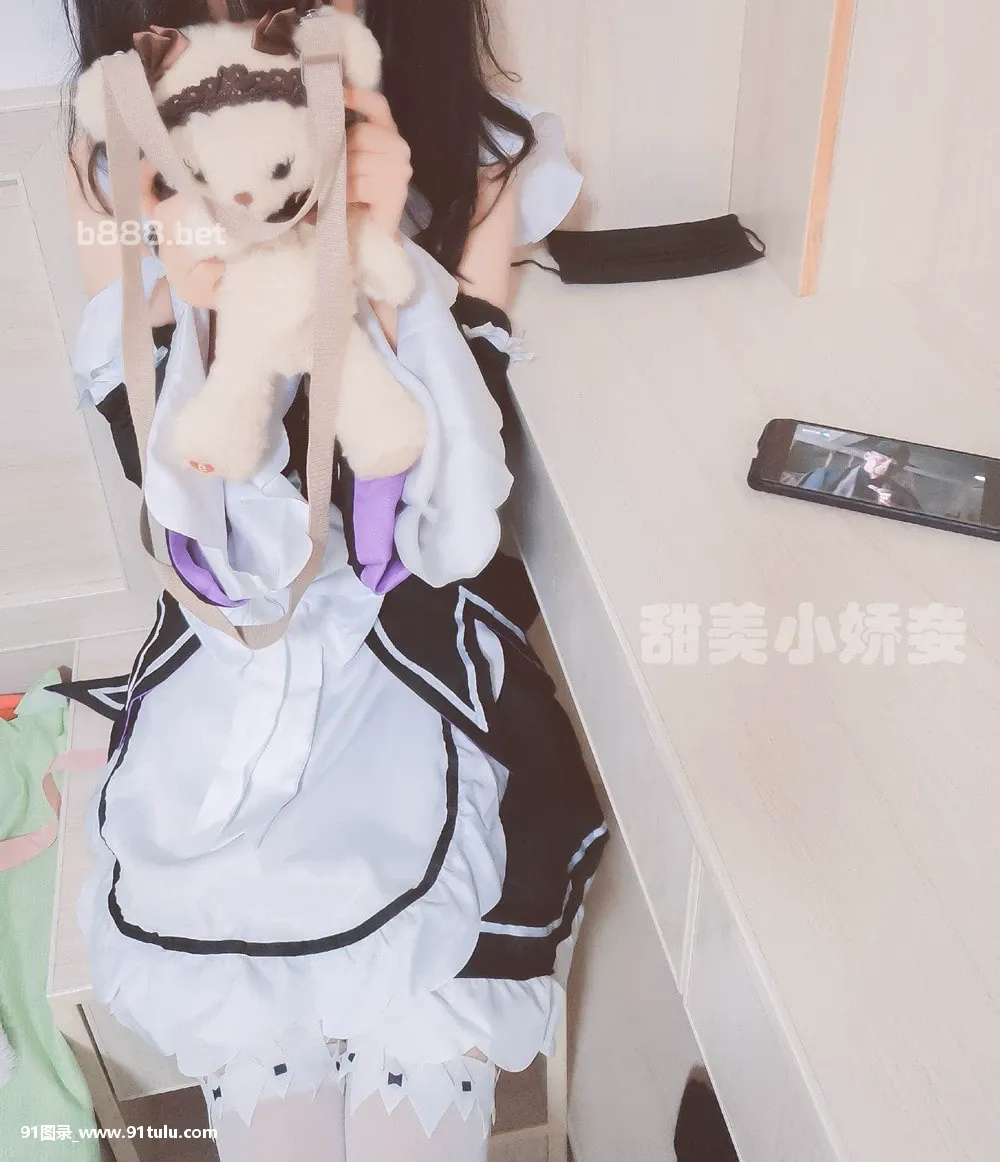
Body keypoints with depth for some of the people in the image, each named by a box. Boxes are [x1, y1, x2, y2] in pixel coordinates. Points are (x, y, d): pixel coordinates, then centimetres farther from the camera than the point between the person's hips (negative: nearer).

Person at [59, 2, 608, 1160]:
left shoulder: (476, 161, -6)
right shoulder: (112, 174, -4)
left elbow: (453, 509, -9)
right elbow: (180, 492, -5)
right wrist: (190, 300, -22)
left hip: (417, 665, 0)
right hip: (224, 670, 1)